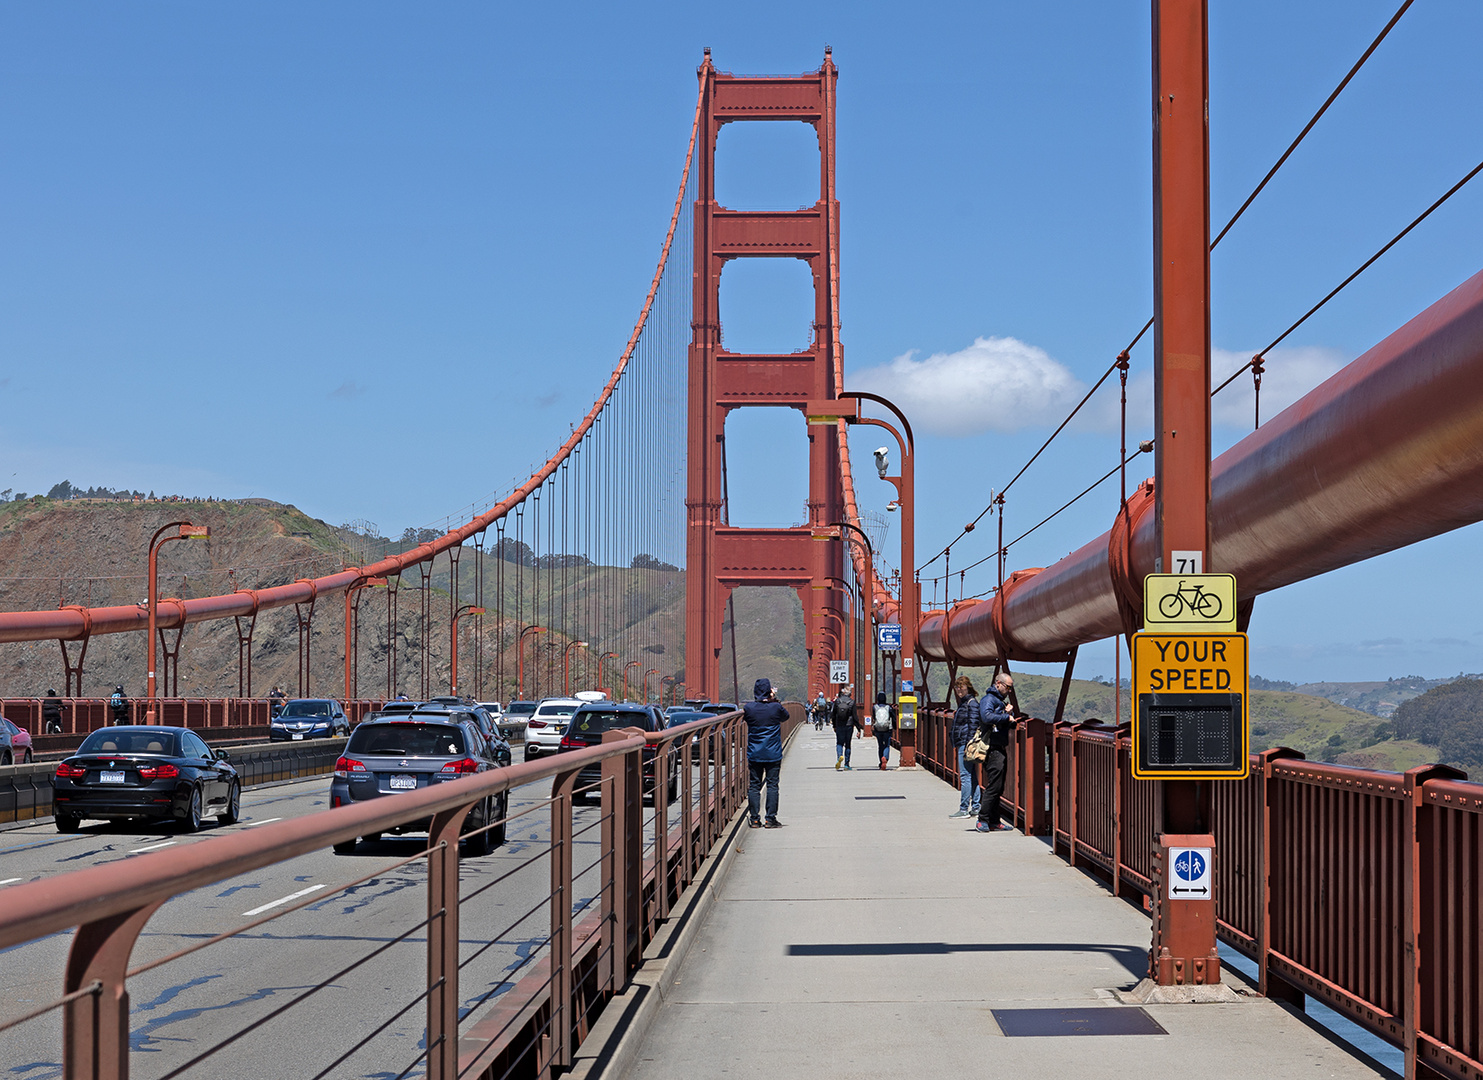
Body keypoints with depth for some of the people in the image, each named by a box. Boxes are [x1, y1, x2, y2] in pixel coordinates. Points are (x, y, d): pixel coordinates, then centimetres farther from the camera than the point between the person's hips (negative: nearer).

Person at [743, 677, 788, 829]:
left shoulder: (748, 708, -6)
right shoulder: (776, 708, -8)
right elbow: (786, 716, 13)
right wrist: (775, 701, 10)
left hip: (754, 754, 1)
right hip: (773, 754, -1)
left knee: (754, 786, 7)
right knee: (772, 785, 4)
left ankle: (754, 819, 5)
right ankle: (771, 819, 2)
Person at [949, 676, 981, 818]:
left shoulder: (971, 703, -11)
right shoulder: (963, 702, 19)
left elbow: (973, 725, -17)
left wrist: (968, 746, -20)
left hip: (966, 743, -10)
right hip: (962, 745, 10)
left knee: (965, 776, -9)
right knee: (972, 777, 10)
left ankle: (964, 810, -8)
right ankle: (975, 809, 12)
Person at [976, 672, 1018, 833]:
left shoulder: (1003, 701, 22)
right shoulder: (988, 699, -7)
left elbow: (1013, 725, 23)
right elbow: (987, 716, -28)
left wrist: (1010, 713, 2)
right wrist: (1007, 717, -17)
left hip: (1001, 749, 10)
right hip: (993, 748, -10)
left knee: (998, 788, 10)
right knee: (994, 786, -12)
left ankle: (994, 821, 14)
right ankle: (983, 821, -10)